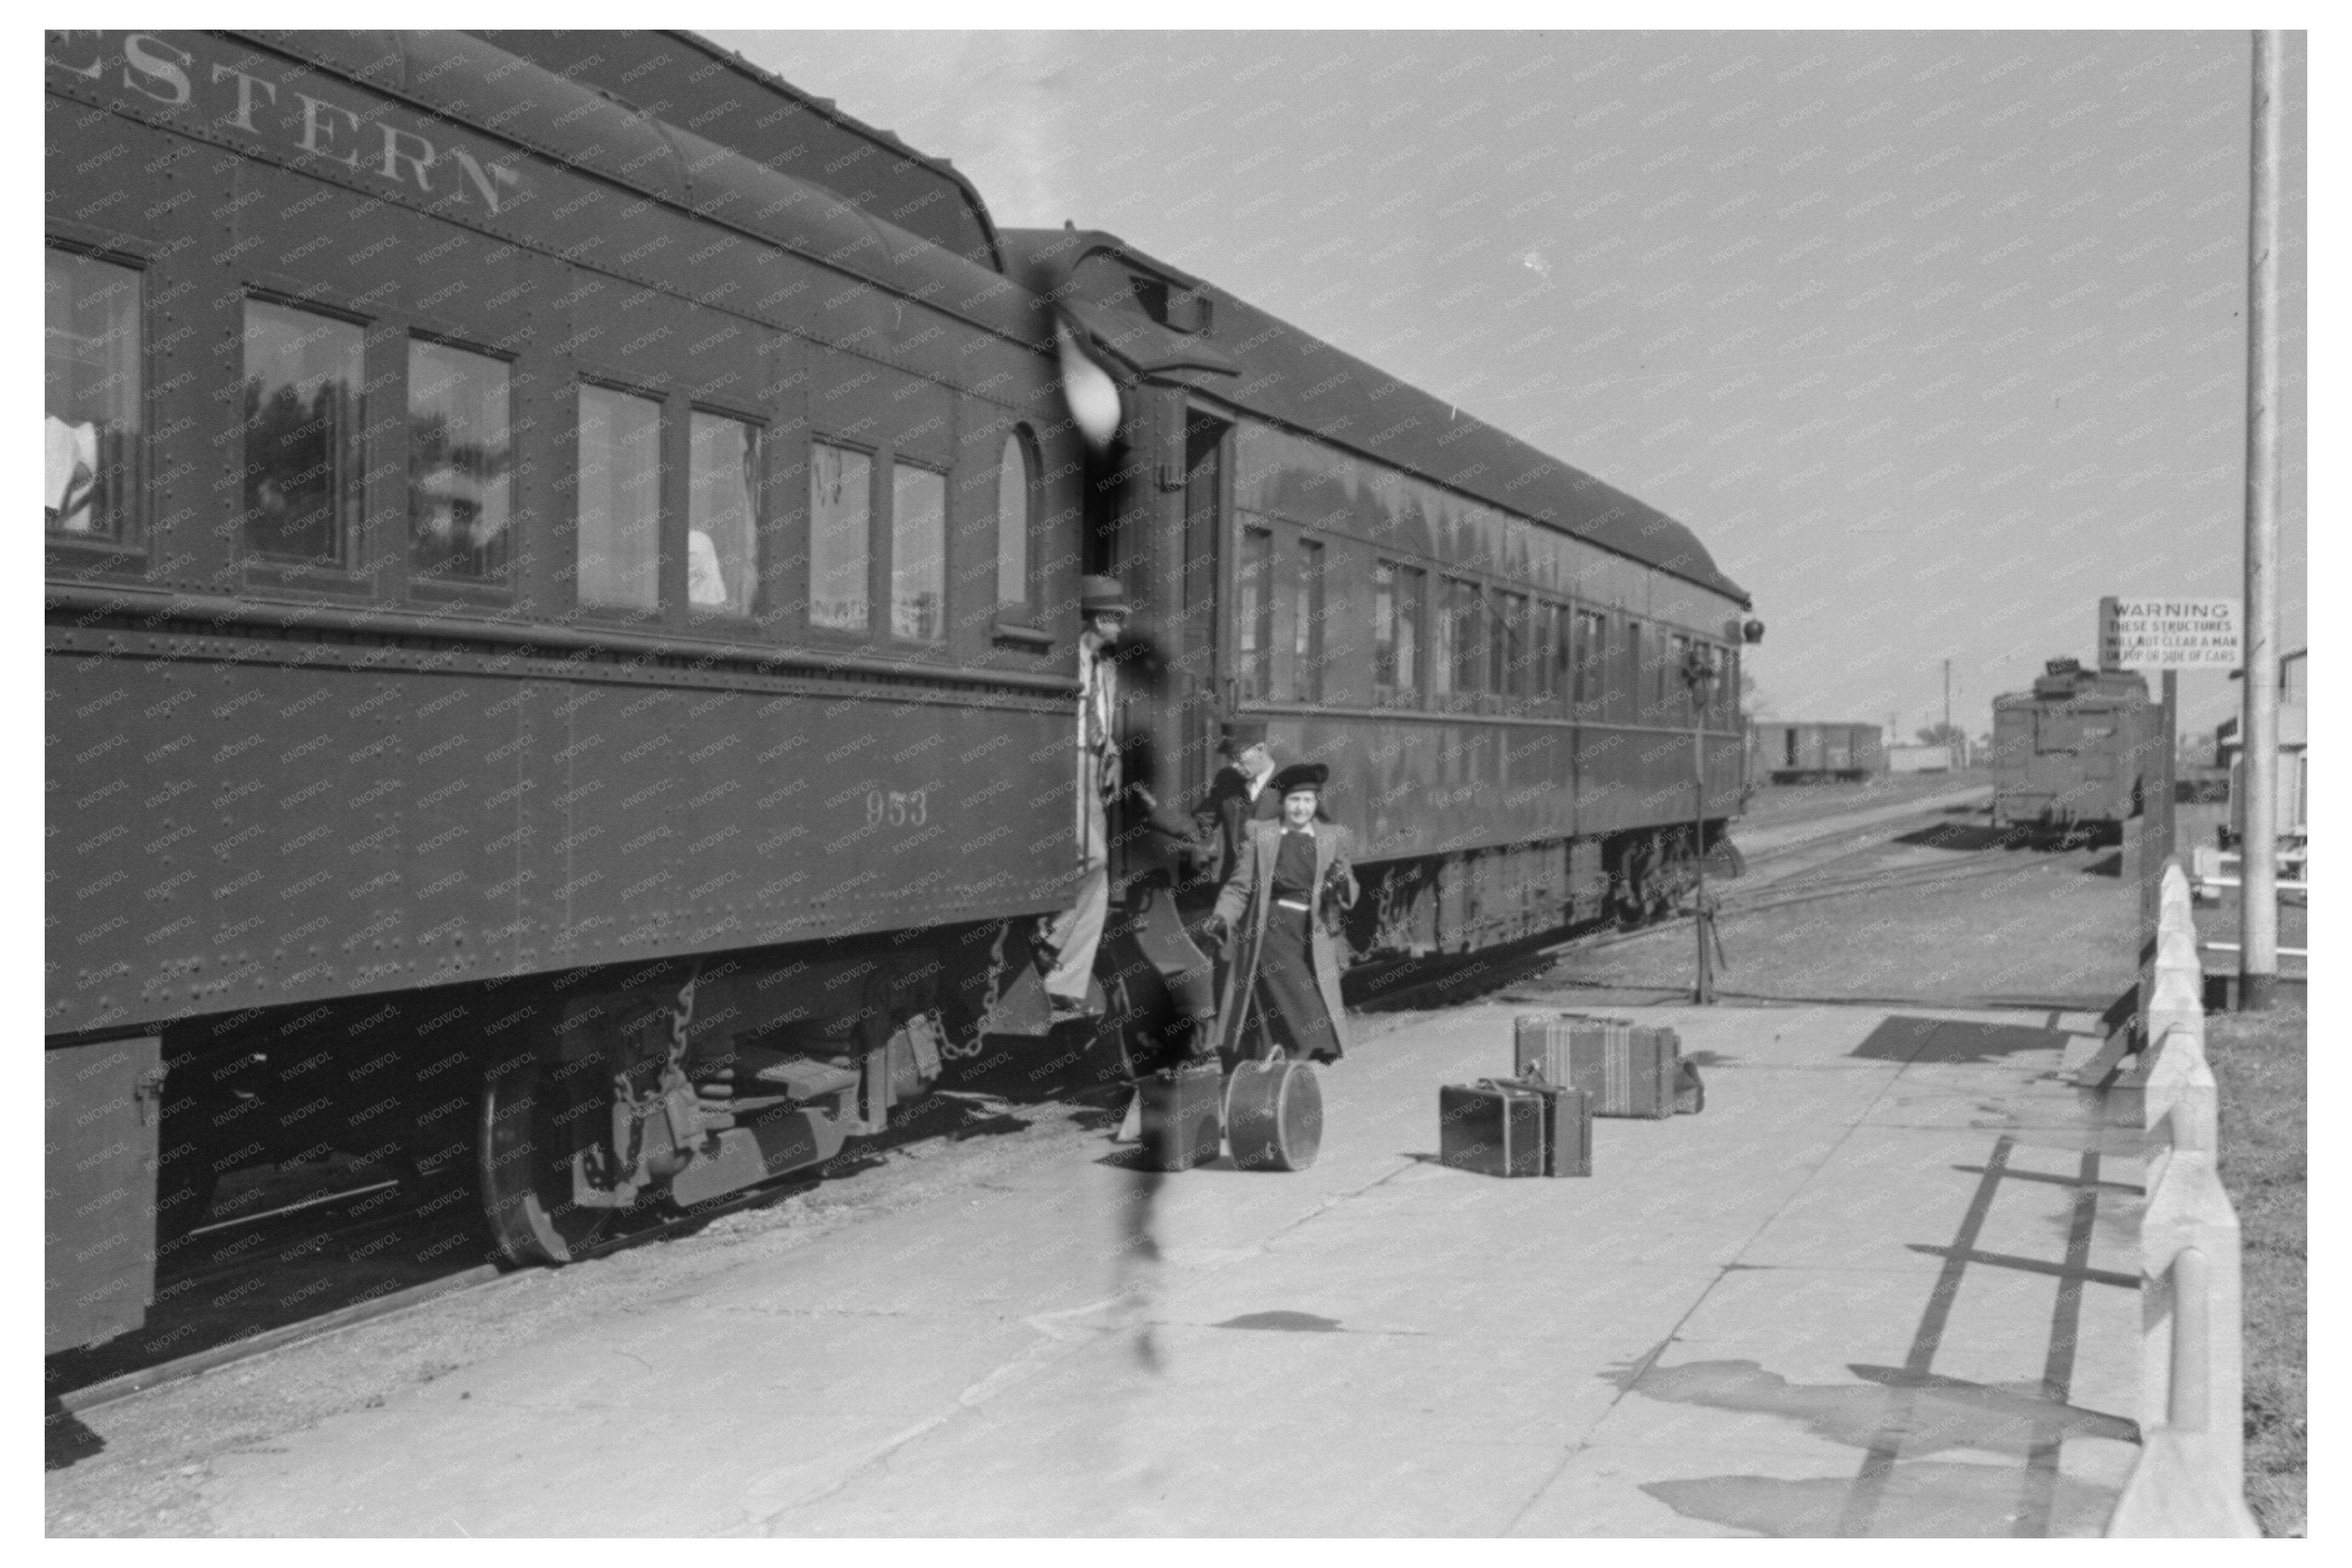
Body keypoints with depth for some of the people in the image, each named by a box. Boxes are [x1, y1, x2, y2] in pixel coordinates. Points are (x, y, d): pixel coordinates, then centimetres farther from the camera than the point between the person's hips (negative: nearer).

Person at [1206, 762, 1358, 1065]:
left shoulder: (1334, 838, 11)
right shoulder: (1260, 834, 6)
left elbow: (1350, 893, 11)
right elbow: (1240, 885, 4)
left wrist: (1342, 884, -12)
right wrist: (1223, 917, -12)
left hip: (1314, 937, 3)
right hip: (1270, 933, -3)